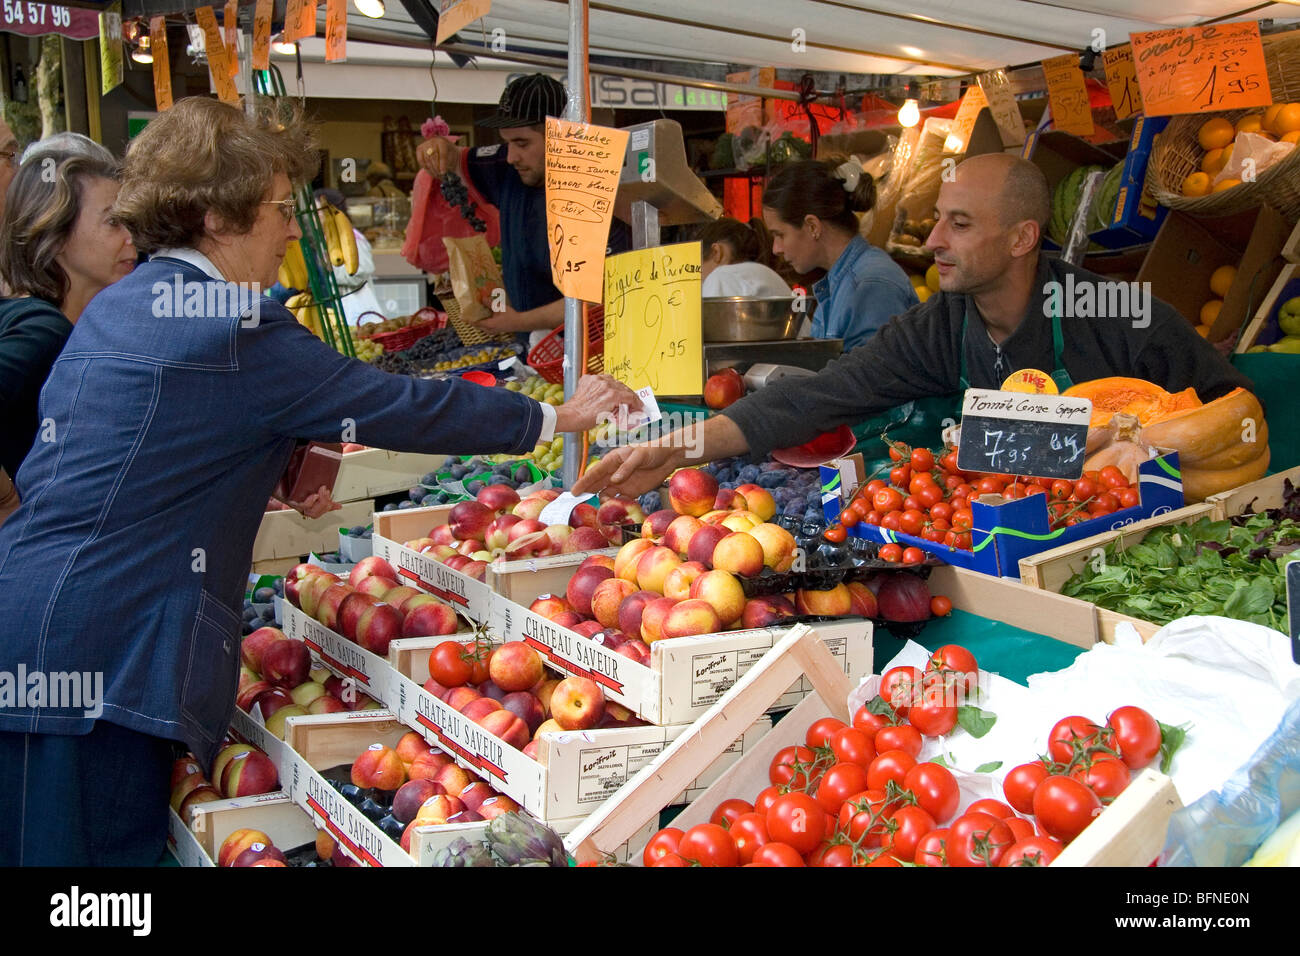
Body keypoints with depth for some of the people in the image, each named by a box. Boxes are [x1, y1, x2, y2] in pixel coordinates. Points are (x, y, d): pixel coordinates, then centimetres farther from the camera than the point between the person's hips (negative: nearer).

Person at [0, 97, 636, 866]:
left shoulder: (115, 307, 15)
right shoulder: (233, 331, -13)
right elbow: (400, 409, -10)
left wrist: (276, 471, 13)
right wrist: (558, 417, 0)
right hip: (91, 648, -9)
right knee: (116, 846, 2)